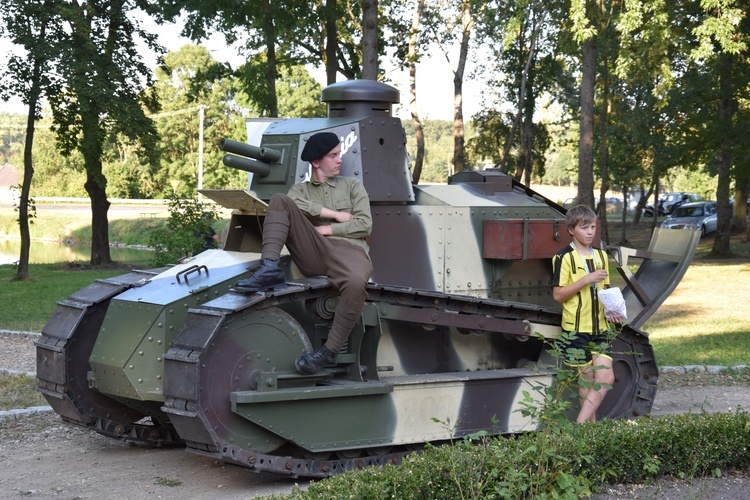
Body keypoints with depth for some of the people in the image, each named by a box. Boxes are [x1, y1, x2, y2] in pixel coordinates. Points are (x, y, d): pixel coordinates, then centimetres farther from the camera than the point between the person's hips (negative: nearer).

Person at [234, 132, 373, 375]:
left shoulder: (352, 185, 23)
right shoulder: (300, 189, 24)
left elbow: (365, 225, 8)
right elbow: (293, 204, -3)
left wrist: (326, 229, 0)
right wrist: (334, 214, -5)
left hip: (349, 249, -2)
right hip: (313, 253, 2)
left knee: (355, 283, -40)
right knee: (279, 199, -12)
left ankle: (328, 352, -29)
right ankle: (270, 268, -28)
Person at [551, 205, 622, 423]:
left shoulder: (601, 255, 11)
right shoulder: (564, 258, -9)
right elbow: (558, 294, -13)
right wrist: (586, 280, -21)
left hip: (600, 327, 6)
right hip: (577, 328, -6)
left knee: (605, 377, -5)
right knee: (587, 378, 0)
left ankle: (580, 425, 0)